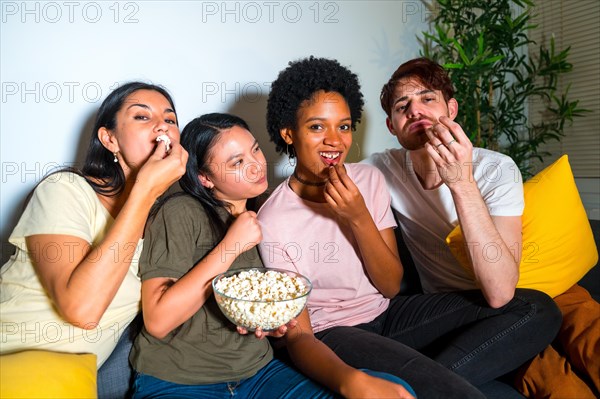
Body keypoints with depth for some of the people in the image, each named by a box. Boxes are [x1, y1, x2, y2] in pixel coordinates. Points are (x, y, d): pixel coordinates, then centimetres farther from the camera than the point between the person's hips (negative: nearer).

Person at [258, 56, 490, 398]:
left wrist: (359, 217, -20)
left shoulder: (369, 179, -1)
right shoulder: (273, 221, -16)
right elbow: (299, 334, -13)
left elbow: (391, 286, -3)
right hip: (331, 333, -6)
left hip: (388, 313, 6)